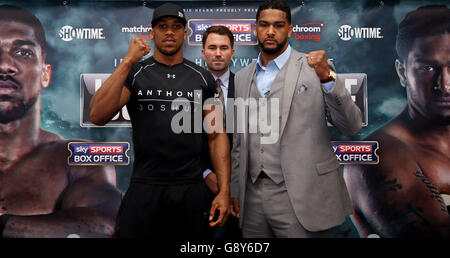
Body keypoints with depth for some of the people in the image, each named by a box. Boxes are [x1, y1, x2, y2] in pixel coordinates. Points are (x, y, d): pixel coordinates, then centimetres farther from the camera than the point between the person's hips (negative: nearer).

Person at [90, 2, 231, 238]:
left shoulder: (202, 78, 4)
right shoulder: (133, 74, 1)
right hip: (144, 189, -1)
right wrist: (128, 61, -18)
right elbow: (97, 117, -14)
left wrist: (224, 191, -4)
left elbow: (216, 136, 3)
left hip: (192, 190, 2)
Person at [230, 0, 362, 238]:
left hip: (300, 197, -4)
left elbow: (351, 127, -9)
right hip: (253, 197, 4)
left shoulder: (313, 67, -3)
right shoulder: (241, 78, 9)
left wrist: (327, 78, -20)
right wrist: (235, 190, 11)